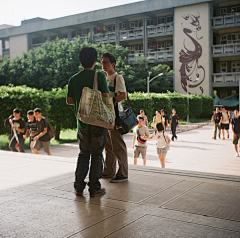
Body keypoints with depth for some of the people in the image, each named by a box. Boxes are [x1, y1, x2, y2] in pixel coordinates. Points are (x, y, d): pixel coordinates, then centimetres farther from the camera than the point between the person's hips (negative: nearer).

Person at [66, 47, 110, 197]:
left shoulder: (74, 79, 4)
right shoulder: (99, 76, -8)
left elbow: (69, 101, 9)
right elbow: (106, 97, -13)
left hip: (82, 122, 4)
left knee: (83, 154, 15)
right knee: (97, 155, 5)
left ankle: (79, 186, 15)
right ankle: (94, 188, 10)